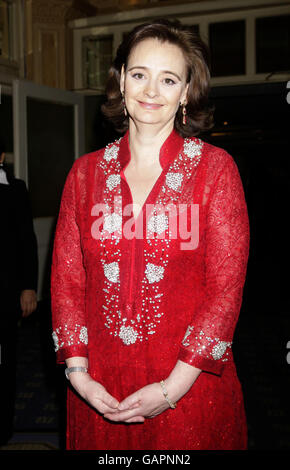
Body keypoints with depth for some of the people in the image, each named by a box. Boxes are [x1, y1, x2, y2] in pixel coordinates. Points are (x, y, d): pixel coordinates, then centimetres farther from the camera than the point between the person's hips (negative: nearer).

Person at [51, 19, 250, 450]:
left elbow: (226, 288, -7)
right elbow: (66, 278, 5)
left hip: (189, 386, -2)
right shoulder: (86, 172, 4)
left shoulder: (215, 168, -4)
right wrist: (77, 372, -6)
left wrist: (173, 387, -12)